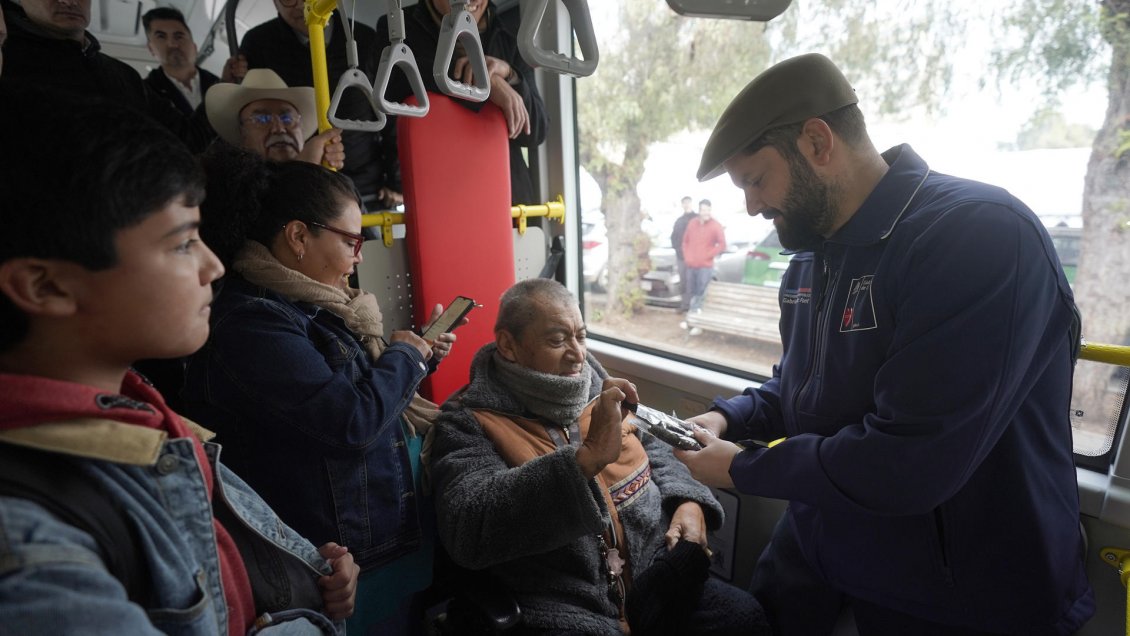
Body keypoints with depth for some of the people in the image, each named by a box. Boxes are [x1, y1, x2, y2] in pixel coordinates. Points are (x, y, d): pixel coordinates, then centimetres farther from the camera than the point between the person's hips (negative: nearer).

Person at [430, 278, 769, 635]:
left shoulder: (597, 390, 10)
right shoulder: (470, 421, -10)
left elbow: (656, 453, 22)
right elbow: (466, 531, -26)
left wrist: (688, 501, 0)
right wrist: (588, 456, -33)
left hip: (655, 576, 6)